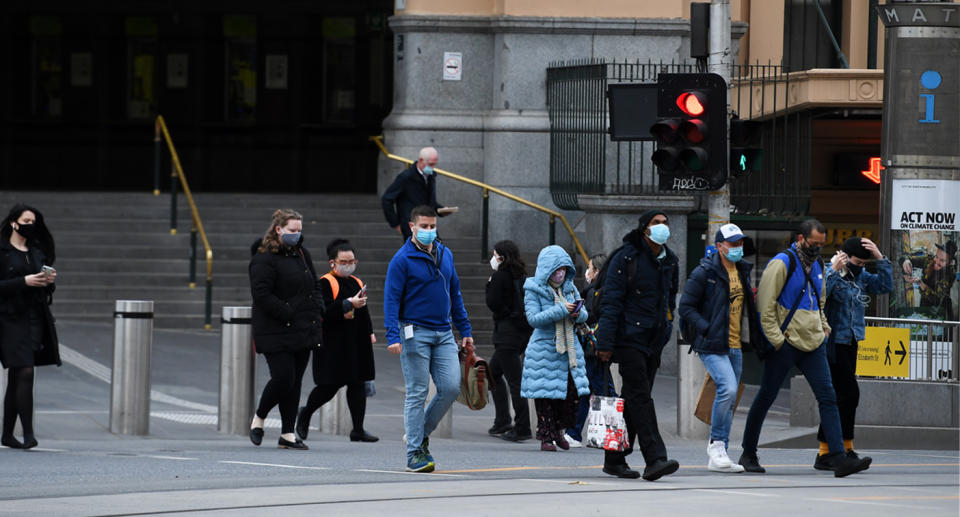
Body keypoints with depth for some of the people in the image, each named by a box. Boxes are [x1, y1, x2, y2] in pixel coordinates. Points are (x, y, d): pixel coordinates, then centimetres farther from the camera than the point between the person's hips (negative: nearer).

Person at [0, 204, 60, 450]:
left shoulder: (38, 252, 17)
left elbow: (45, 290, 21)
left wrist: (49, 281, -1)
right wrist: (24, 282, -18)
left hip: (36, 318, 6)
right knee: (25, 373, -15)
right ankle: (28, 433, -16)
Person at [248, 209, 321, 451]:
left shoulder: (302, 254, 15)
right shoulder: (264, 259, -10)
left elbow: (314, 286, 24)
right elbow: (262, 295, -18)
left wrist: (316, 311, 8)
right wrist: (289, 314, -19)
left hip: (303, 330, 7)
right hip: (277, 333, -7)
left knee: (294, 381, 6)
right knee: (283, 378, -12)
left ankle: (288, 434, 10)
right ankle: (258, 419, 12)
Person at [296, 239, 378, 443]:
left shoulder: (357, 283, 16)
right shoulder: (325, 283, -8)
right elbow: (325, 312, -19)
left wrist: (369, 333, 13)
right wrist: (349, 304, -24)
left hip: (356, 342, 7)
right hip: (333, 344, -7)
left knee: (358, 384, 3)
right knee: (330, 386, -4)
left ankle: (358, 430, 6)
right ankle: (305, 414, 22)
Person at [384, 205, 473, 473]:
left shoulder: (445, 255, 12)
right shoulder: (402, 259, -7)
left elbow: (454, 294, 19)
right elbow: (391, 298, -11)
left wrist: (465, 330, 16)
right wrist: (393, 337, -21)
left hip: (443, 333, 5)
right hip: (415, 333, -5)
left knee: (451, 387, -4)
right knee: (417, 393, -4)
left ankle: (421, 433, 17)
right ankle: (415, 454, 0)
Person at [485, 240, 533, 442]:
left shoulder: (500, 276, -12)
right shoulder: (521, 276, 12)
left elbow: (493, 303, -11)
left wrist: (490, 284, 2)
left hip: (508, 332, -9)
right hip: (523, 331, 9)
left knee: (514, 380, -8)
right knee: (493, 372, 21)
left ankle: (522, 428, -10)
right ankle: (502, 422, 20)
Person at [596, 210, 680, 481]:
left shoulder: (669, 261, 11)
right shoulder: (626, 258, -9)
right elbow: (611, 302, -11)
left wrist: (666, 329, 18)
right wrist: (605, 343, -15)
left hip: (654, 340, 7)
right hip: (629, 337, -7)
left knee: (632, 400, 9)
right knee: (640, 397, -13)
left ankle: (615, 458, 16)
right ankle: (654, 459, -21)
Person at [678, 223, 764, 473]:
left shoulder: (742, 270, 13)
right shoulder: (704, 273, -9)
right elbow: (686, 307, -8)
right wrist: (707, 329, -17)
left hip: (735, 346, 8)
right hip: (712, 346, -8)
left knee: (729, 400, 7)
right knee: (727, 388, -24)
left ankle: (718, 456, 13)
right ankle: (716, 444, -11)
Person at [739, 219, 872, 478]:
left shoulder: (817, 265, 16)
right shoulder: (782, 264, -9)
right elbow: (765, 305, -12)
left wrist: (824, 328, 16)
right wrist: (775, 339, -16)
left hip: (813, 344, 6)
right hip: (785, 345, -6)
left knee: (828, 397, -6)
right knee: (765, 398, 4)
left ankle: (838, 458, -12)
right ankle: (748, 454, 18)